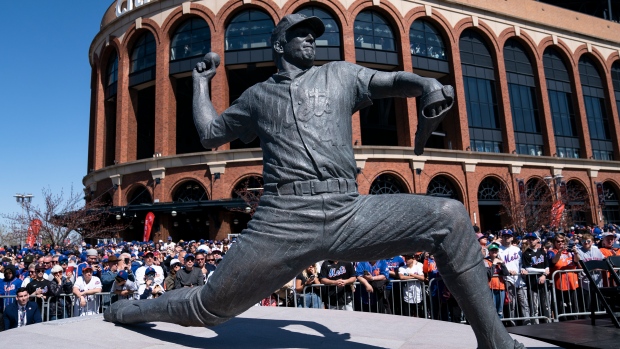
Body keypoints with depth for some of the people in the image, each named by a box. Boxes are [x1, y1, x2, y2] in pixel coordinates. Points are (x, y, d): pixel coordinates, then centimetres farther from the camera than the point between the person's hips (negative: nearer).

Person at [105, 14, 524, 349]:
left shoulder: (340, 75, 20)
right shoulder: (257, 96, 21)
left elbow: (393, 81, 8)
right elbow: (209, 134, 28)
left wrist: (428, 84, -14)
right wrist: (201, 82, 33)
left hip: (349, 212, 1)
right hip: (283, 220, 0)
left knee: (450, 216, -18)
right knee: (208, 307, 4)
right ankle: (132, 309, 36)